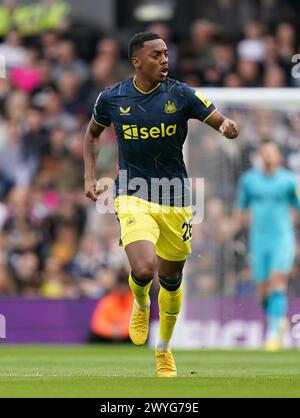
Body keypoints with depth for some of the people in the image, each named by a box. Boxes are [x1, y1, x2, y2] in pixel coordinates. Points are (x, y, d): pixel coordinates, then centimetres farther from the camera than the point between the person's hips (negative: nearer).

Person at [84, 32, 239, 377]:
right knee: (143, 270, -23)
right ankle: (141, 305, 15)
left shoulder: (181, 95, -5)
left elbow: (223, 123, -5)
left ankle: (164, 350, 35)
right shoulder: (111, 98, -3)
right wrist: (89, 176, 8)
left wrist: (229, 126, -29)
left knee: (171, 279, 11)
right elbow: (92, 132, 17)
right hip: (133, 197, -2)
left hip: (175, 200, 2)